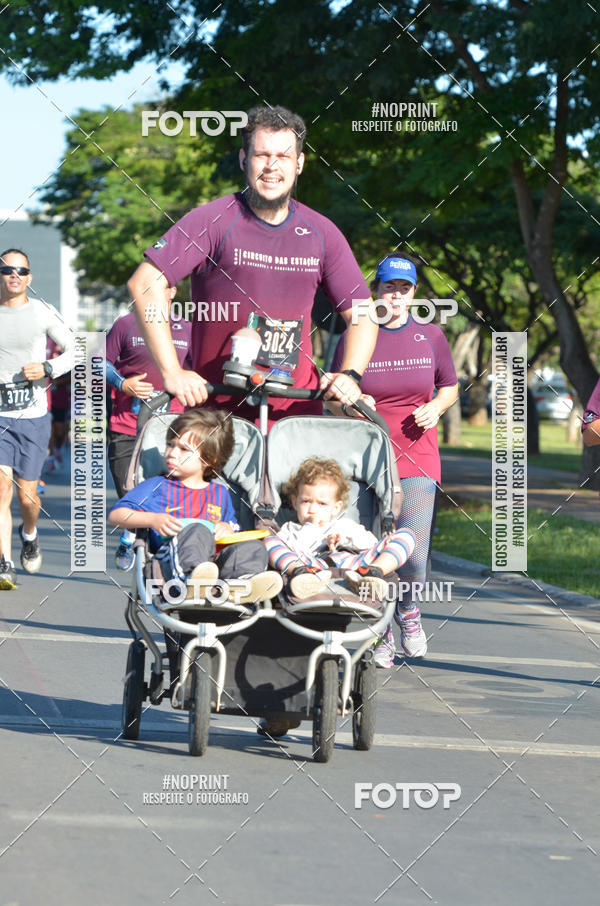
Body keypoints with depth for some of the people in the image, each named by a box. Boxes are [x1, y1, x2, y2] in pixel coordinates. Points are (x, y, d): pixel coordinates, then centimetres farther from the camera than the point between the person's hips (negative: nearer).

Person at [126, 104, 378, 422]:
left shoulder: (321, 234, 7)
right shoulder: (213, 221, -4)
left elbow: (362, 315, 12)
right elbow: (145, 284, -12)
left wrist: (349, 376, -7)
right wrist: (172, 373, -20)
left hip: (297, 408, 2)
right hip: (215, 406, -2)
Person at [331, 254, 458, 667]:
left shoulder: (431, 336, 7)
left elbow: (450, 386, 19)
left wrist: (435, 407, -1)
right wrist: (351, 404, -13)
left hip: (418, 456, 0)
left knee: (413, 551, -13)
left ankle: (409, 609, 20)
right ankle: (381, 633, 22)